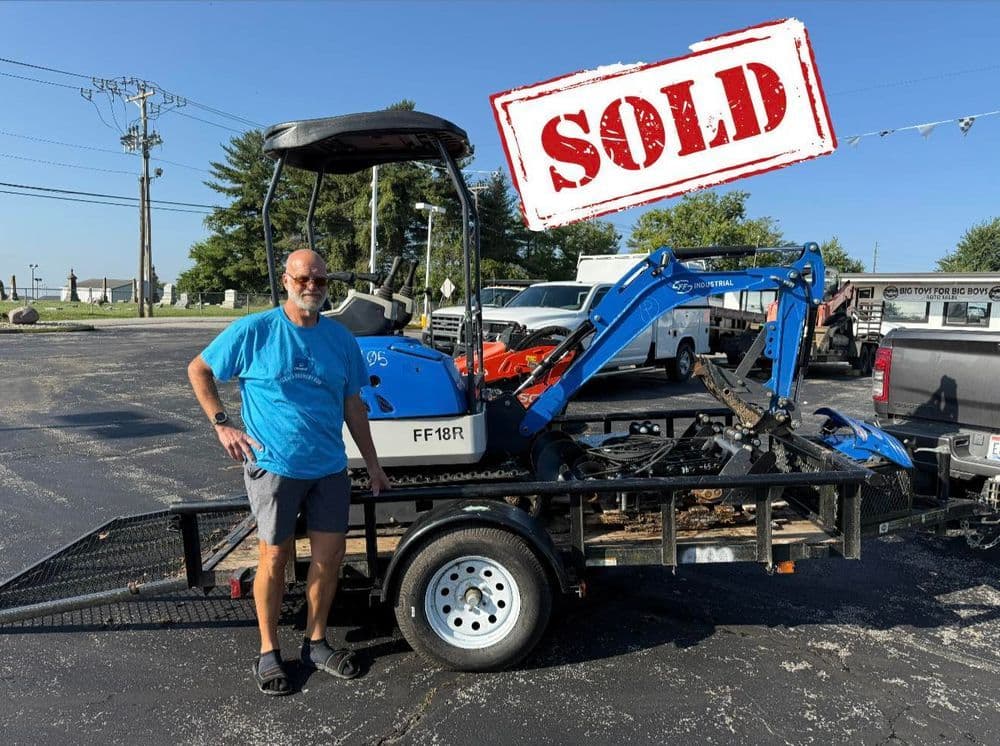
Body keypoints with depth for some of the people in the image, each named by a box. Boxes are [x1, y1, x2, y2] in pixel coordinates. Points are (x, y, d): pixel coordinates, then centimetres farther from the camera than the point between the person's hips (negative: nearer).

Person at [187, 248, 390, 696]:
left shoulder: (341, 339, 4)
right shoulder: (254, 331, -6)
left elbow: (353, 404, 11)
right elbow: (198, 369, 4)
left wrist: (373, 465, 11)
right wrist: (221, 423, -5)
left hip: (329, 467, 4)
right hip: (274, 465, -4)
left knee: (330, 556, 9)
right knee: (275, 558, 6)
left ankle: (316, 644, 29)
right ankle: (268, 652, 25)